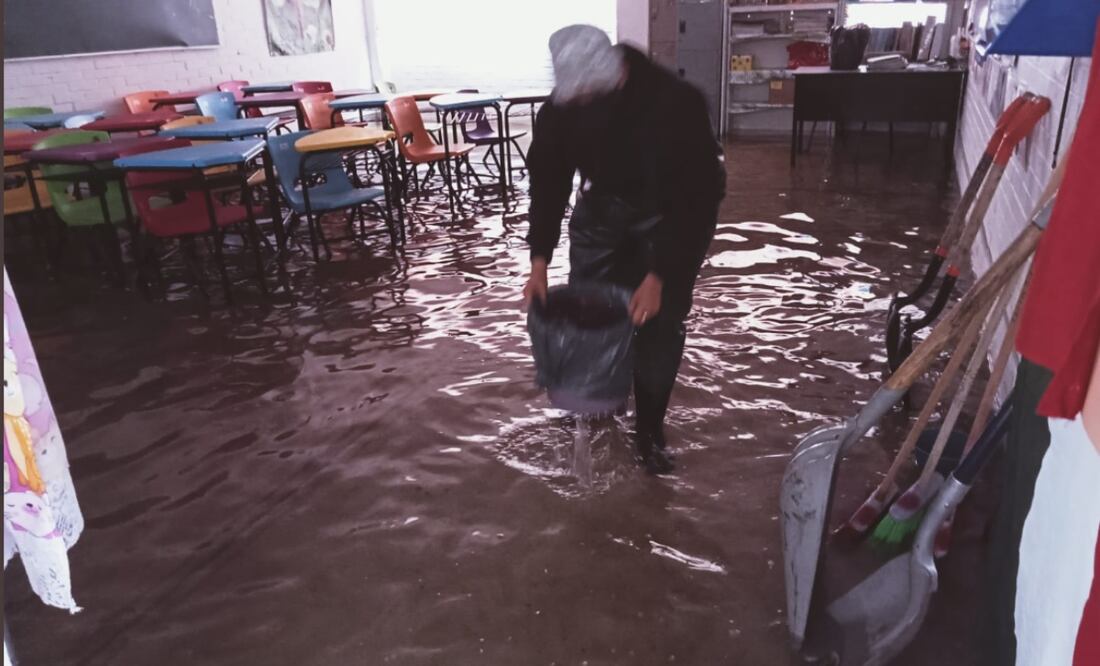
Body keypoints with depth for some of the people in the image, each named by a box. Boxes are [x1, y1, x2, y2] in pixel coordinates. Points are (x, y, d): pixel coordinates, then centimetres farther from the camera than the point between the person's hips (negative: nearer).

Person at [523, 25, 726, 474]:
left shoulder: (675, 103, -35)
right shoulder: (561, 105, -22)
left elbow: (691, 198, -32)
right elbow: (548, 180, -11)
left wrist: (658, 275, -34)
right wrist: (540, 259, -17)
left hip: (677, 209, -4)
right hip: (603, 201, 4)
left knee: (660, 319, -8)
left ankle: (649, 433, 8)